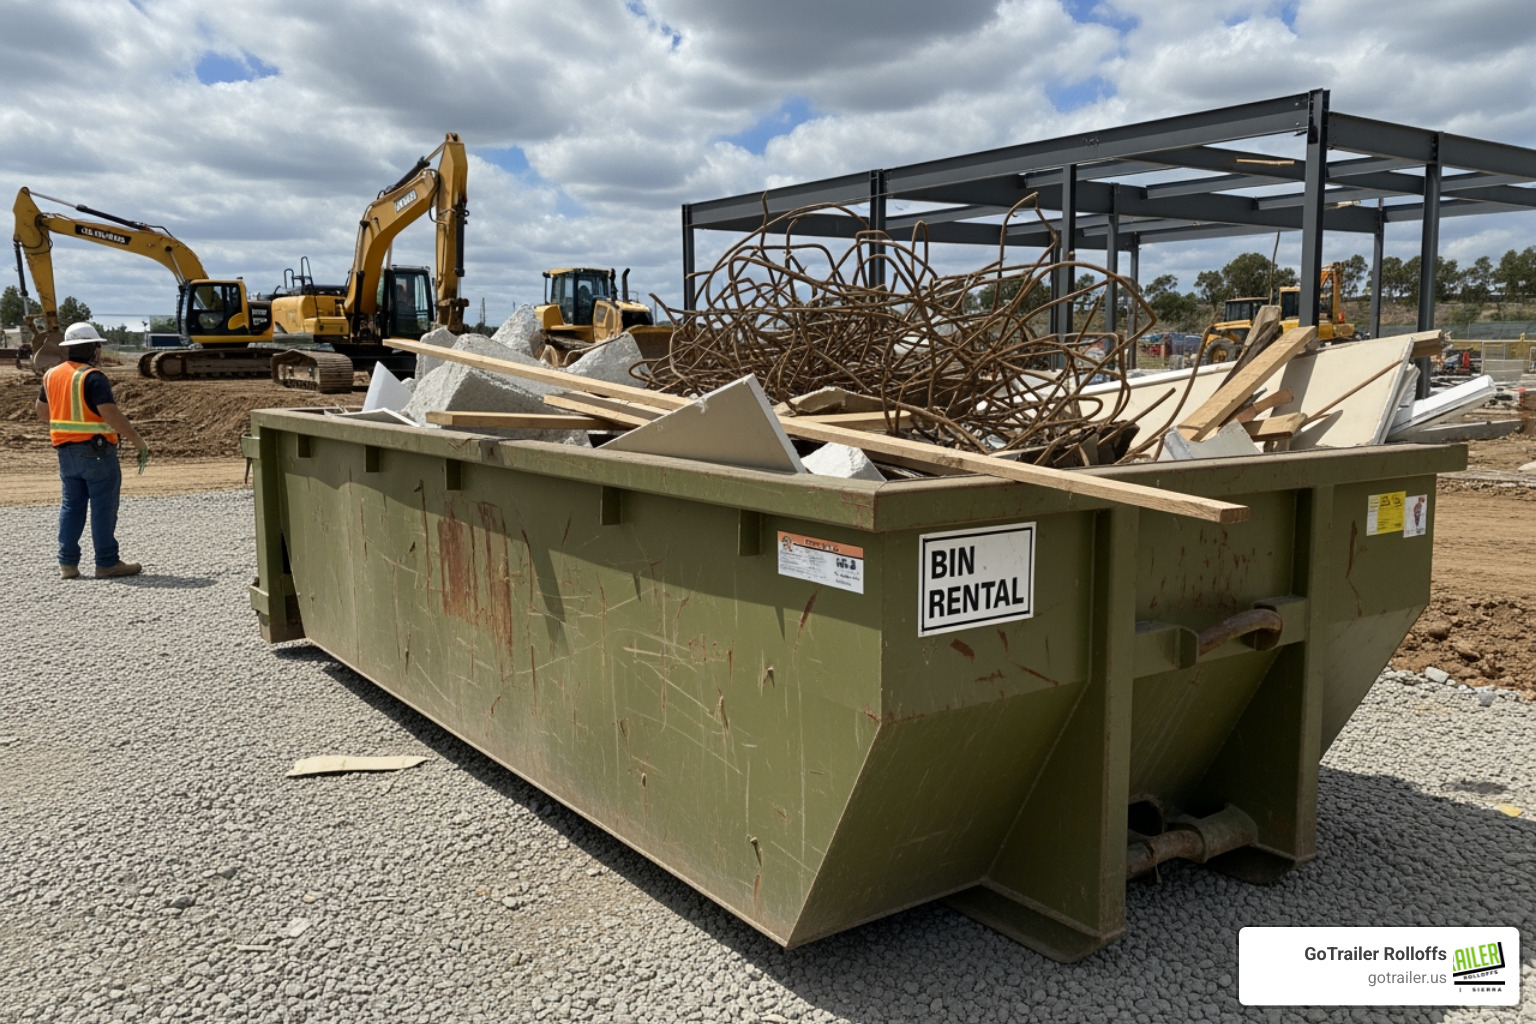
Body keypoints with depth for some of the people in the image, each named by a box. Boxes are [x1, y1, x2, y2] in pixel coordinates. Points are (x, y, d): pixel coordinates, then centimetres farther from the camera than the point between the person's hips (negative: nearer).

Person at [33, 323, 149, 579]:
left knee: (71, 505, 14)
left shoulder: (52, 375, 10)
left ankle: (67, 563, 13)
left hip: (66, 451, 8)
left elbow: (42, 411, 20)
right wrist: (140, 443, -19)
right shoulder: (92, 377, -16)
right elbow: (112, 414, -24)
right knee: (103, 507, -1)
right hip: (96, 450, -8)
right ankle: (107, 563, 3)